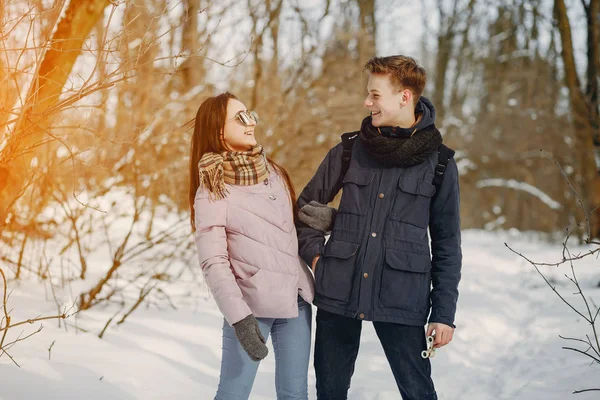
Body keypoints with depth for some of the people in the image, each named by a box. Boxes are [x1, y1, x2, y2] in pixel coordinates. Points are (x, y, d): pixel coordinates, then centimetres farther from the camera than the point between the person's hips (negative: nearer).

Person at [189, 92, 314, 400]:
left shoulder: (272, 171, 9)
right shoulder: (212, 190, -9)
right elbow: (213, 263, -15)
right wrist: (239, 318, -25)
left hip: (295, 298, 6)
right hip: (253, 304, -6)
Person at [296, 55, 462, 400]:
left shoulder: (439, 163, 0)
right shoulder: (350, 150, 5)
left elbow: (447, 244, 4)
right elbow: (307, 205, 16)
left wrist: (444, 313, 0)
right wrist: (314, 253, 1)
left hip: (402, 299, -2)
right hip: (338, 291, 3)